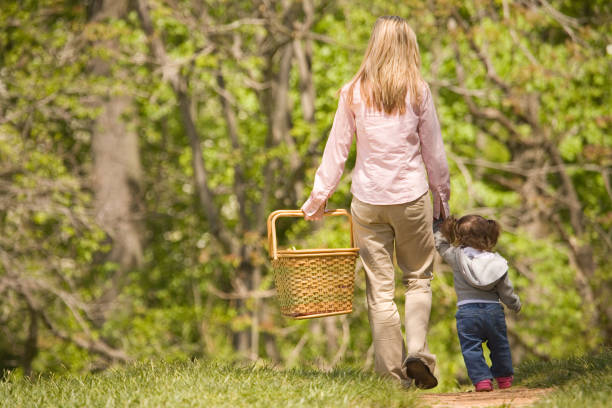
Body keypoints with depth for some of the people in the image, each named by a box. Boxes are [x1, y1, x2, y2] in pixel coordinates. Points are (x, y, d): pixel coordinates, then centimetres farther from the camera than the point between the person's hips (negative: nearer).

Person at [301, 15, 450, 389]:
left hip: (367, 200, 1)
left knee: (380, 288, 5)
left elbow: (337, 148, 5)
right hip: (411, 196, -1)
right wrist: (442, 196, 14)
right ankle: (418, 352, -5)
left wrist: (319, 197, 14)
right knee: (419, 278, 14)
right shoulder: (418, 91, -3)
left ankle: (394, 373, 4)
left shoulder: (354, 92, 0)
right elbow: (433, 151, 2)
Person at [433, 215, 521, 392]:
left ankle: (482, 379, -9)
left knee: (471, 348, 2)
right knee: (499, 345, 19)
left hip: (467, 311, -3)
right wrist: (516, 304, 24)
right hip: (493, 309, 3)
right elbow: (506, 291, 6)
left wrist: (440, 224, 28)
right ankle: (504, 377, 29)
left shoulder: (455, 256, -4)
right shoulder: (496, 262, 1)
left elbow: (440, 242, 14)